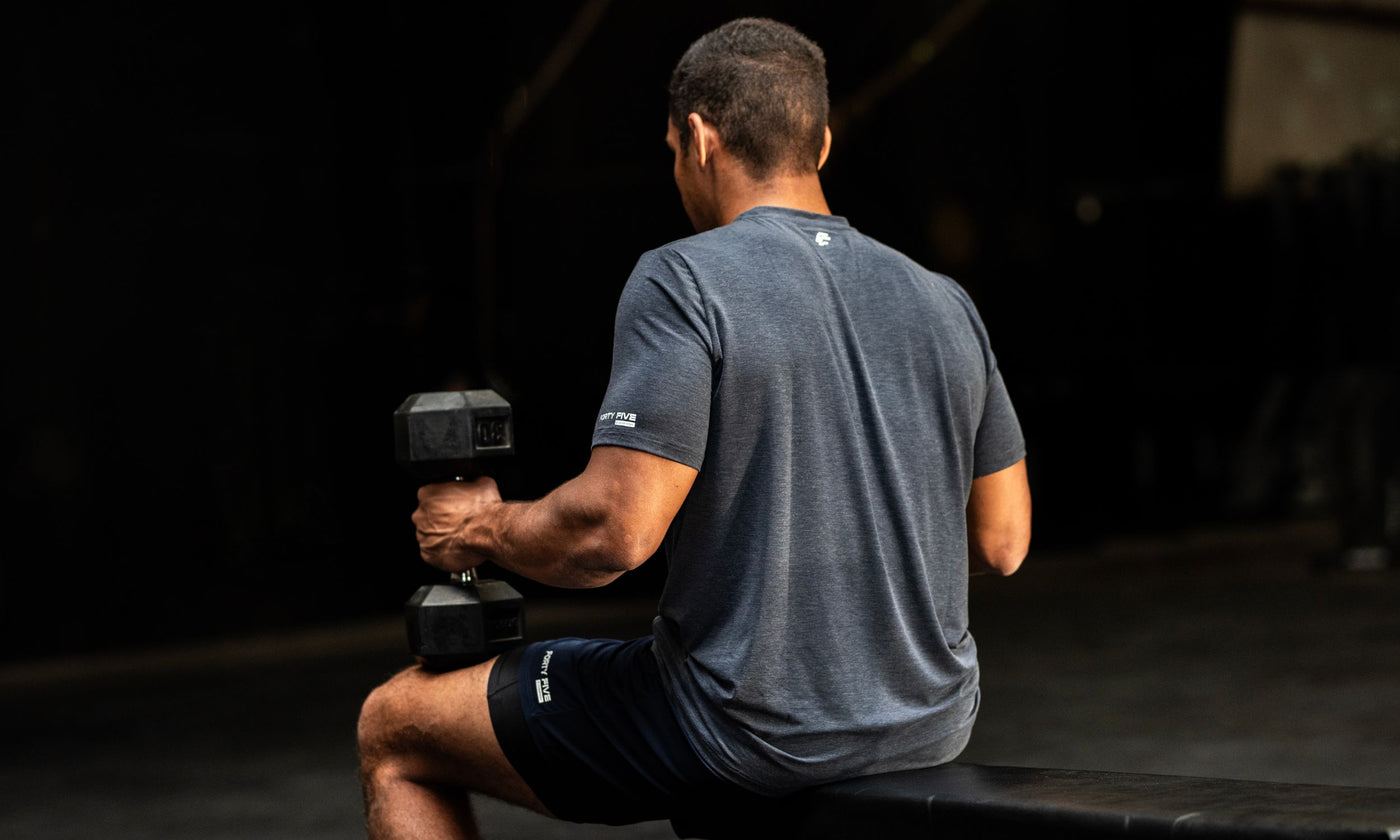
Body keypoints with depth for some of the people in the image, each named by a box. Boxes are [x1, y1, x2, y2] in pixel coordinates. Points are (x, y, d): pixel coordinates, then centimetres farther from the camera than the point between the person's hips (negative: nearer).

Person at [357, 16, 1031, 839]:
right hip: (930, 726, 7)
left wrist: (486, 530, -1)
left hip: (752, 734, -7)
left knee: (394, 728, 12)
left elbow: (615, 529, -21)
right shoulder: (944, 301, 6)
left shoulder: (684, 284, -13)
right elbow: (1001, 542, 10)